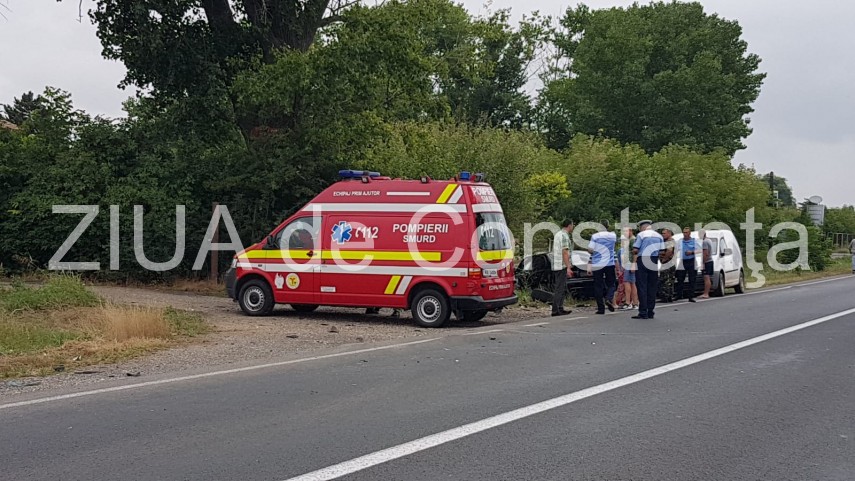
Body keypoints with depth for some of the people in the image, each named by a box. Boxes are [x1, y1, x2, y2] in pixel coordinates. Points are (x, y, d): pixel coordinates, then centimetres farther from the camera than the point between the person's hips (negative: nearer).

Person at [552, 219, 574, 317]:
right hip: (562, 266, -10)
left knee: (563, 288, 15)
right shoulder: (564, 236, -13)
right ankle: (555, 310, -7)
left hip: (555, 265, 10)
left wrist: (568, 264, 30)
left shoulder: (558, 234, 18)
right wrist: (568, 267, -20)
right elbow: (565, 253, -19)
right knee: (560, 289, -7)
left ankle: (560, 308, 18)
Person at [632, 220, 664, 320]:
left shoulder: (641, 234, -2)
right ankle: (651, 312, 10)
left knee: (642, 288, -3)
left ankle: (643, 312, -7)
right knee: (652, 288, 8)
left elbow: (635, 250, -8)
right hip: (654, 263, 5)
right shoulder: (659, 236, 12)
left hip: (642, 260, -4)